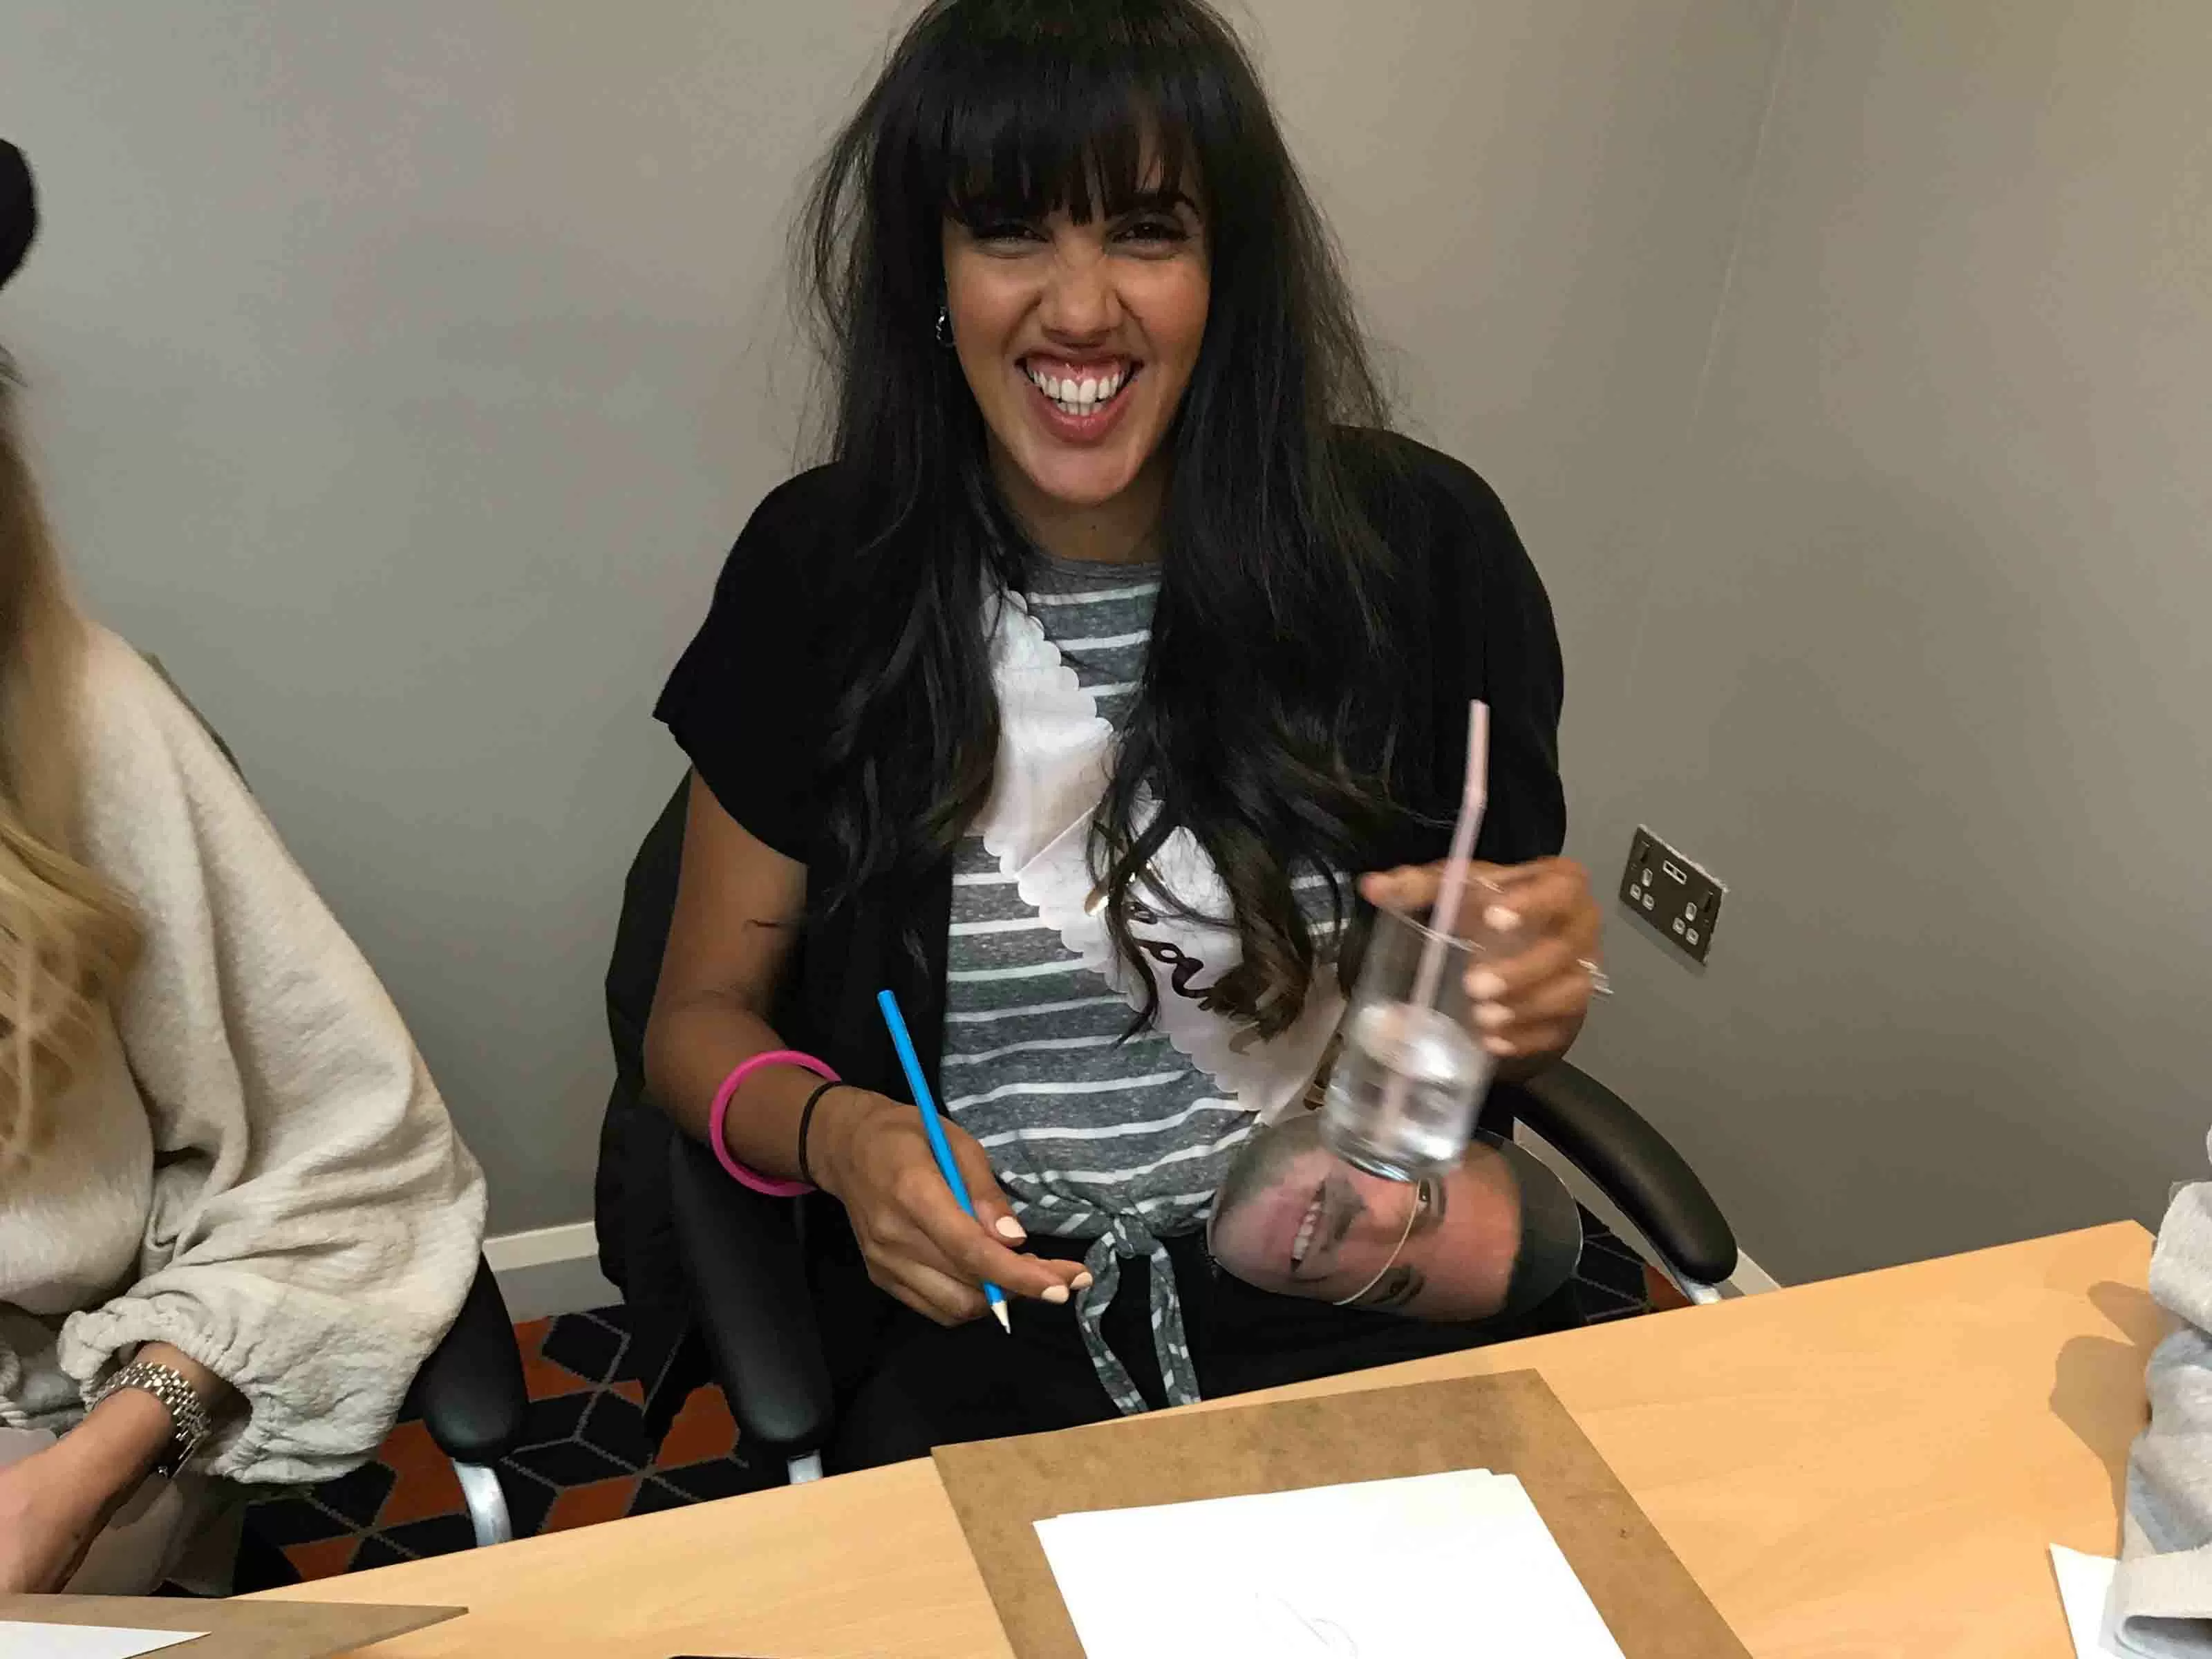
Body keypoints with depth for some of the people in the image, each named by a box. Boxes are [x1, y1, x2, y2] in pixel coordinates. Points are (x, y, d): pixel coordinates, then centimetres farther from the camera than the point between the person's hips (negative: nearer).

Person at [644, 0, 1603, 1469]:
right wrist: (839, 1136, -17)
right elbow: (705, 1016, 4)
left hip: (1357, 1302, 1)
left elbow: (1496, 1009, 8)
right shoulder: (825, 570, -4)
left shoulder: (1418, 544, -6)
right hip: (974, 1314, 0)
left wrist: (1541, 985, -16)